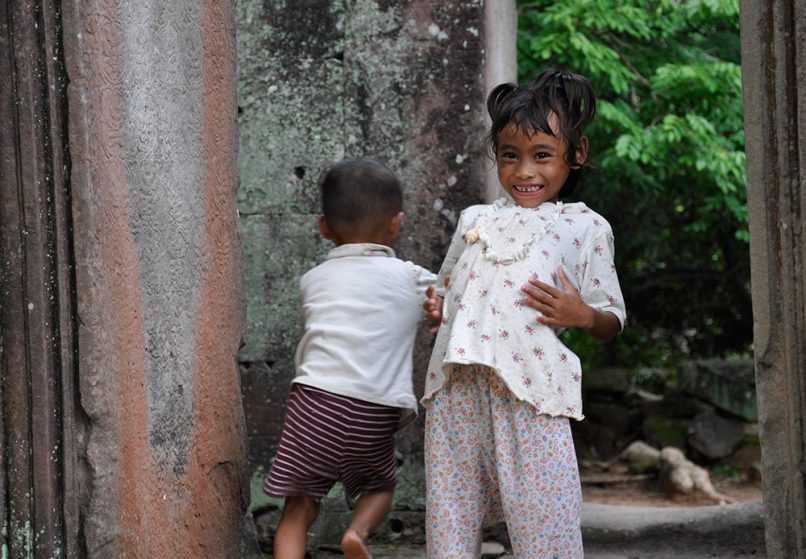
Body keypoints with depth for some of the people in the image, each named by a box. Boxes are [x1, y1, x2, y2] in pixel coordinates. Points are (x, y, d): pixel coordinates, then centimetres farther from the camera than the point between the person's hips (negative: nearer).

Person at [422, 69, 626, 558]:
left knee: (544, 518, -8)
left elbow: (612, 321, 11)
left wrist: (582, 314, -11)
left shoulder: (585, 226, 11)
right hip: (456, 388, 4)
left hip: (530, 390, -4)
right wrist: (436, 310, 10)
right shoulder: (475, 219, 22)